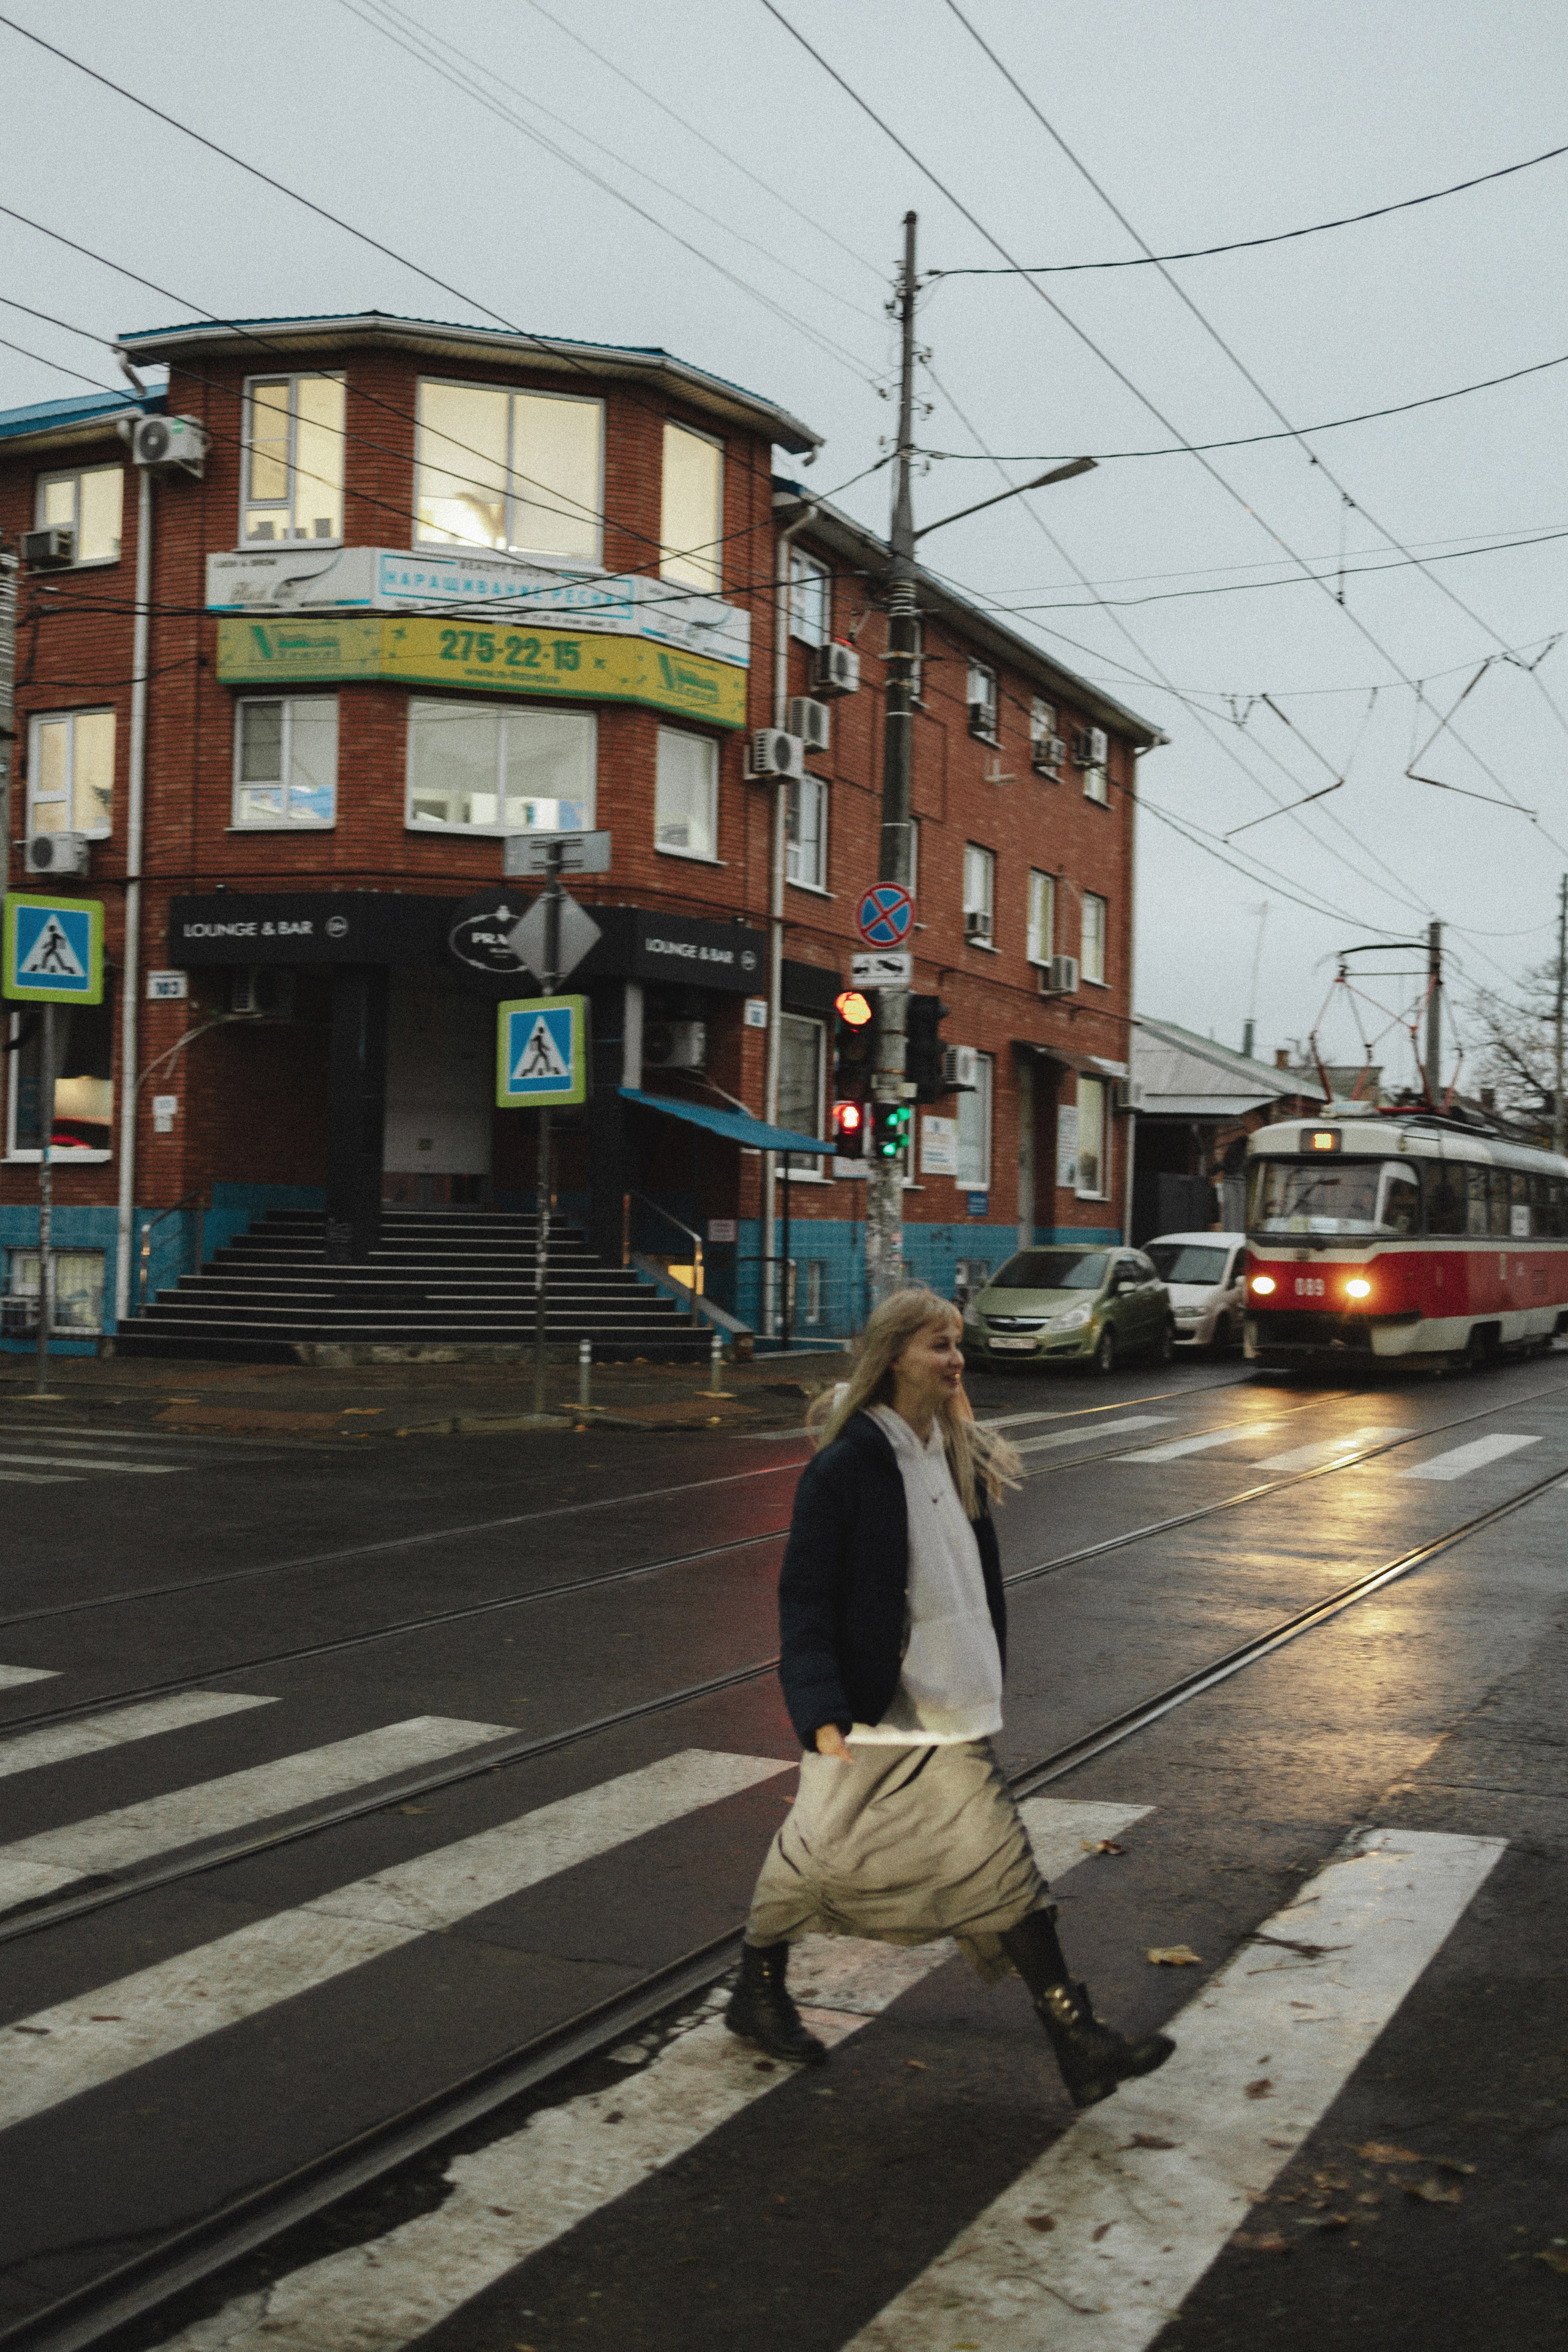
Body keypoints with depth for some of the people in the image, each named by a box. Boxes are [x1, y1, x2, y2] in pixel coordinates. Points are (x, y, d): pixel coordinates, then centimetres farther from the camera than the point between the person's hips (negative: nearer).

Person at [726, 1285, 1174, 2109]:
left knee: (1000, 1868, 3)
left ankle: (1075, 2038, 4)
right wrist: (820, 1709, -27)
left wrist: (984, 1681, 19)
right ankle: (758, 1992, 35)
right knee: (819, 1855, 11)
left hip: (950, 1716, 6)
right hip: (868, 1711, -6)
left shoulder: (958, 1456, 6)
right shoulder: (847, 1467, -17)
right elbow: (805, 1597, -18)